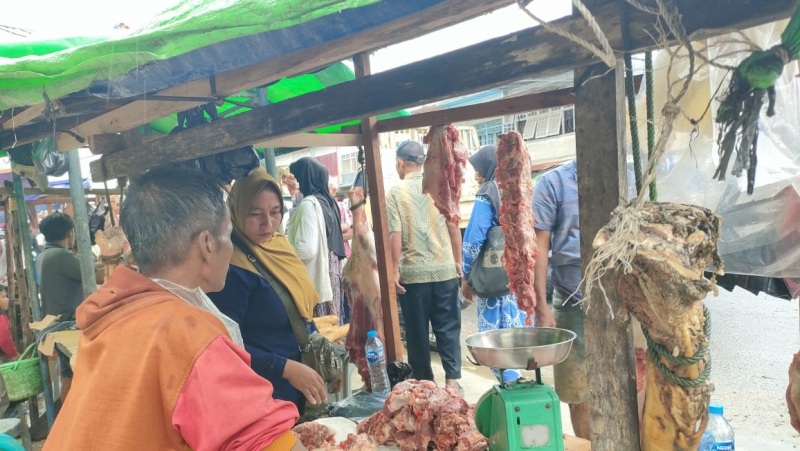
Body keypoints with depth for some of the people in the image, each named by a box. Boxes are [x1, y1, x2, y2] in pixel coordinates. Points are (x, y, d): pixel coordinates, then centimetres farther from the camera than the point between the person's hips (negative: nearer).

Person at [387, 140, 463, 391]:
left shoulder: (395, 192, -4)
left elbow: (395, 235, -9)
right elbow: (454, 226, 3)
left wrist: (395, 270, -4)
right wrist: (458, 261, 11)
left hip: (413, 272, -2)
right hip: (445, 269, 2)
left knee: (417, 330, 9)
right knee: (448, 327, 8)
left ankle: (424, 381, 17)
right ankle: (452, 378, 6)